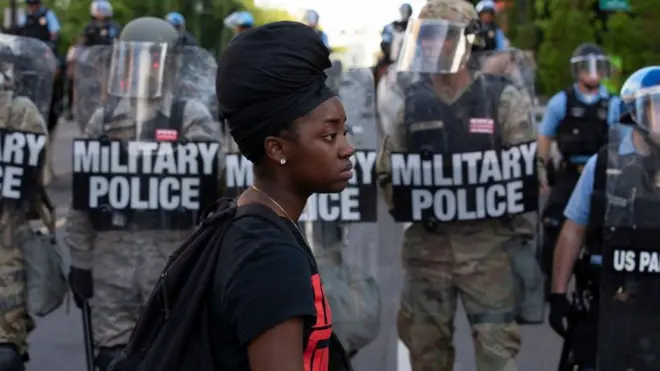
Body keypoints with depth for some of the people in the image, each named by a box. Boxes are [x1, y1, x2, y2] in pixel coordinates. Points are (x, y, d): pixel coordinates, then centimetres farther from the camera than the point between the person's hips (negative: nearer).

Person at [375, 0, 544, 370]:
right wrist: (403, 205, -1)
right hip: (427, 245, 4)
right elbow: (387, 171, 13)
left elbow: (528, 172, -5)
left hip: (488, 245, -4)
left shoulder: (502, 98, -3)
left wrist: (487, 204, -13)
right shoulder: (413, 102, 8)